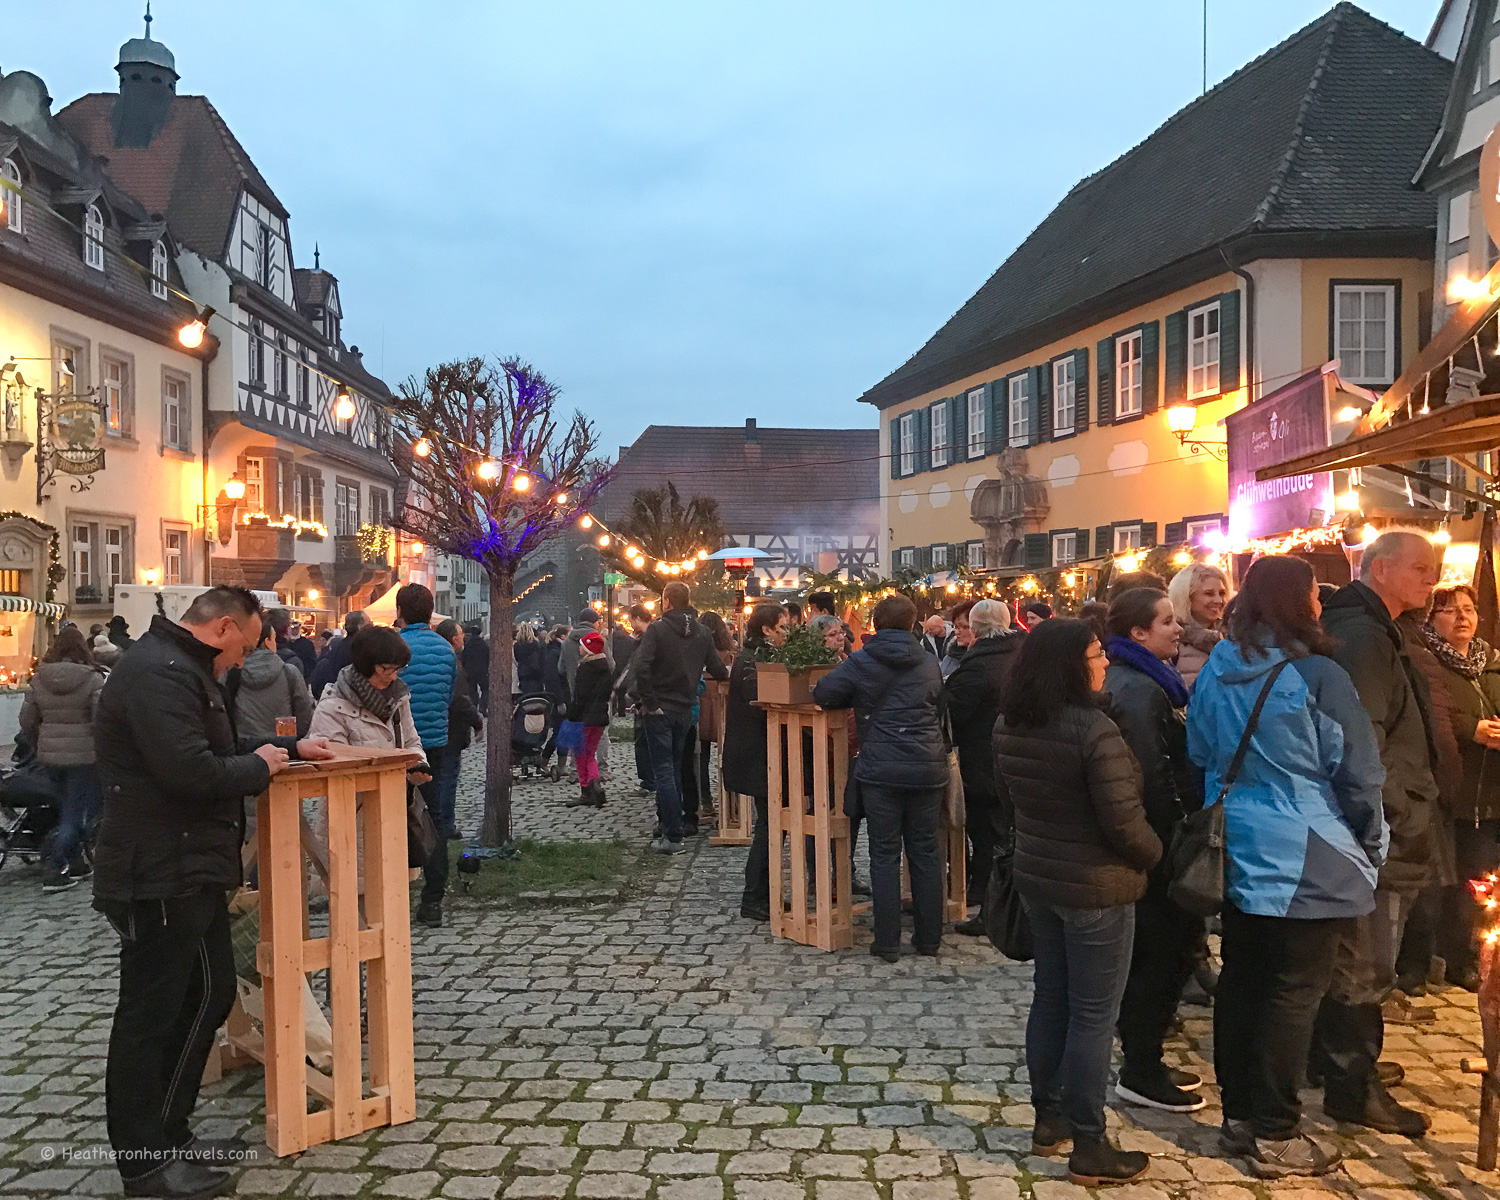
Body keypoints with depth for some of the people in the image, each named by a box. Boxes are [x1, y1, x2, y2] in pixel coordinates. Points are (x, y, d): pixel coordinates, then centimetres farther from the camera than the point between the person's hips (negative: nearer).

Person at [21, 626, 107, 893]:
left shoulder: (39, 679, 3)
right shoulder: (93, 679, -12)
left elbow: (27, 721, 7)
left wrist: (41, 745, 21)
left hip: (50, 755, 5)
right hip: (83, 755, -5)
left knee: (68, 808, 19)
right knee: (77, 813, 4)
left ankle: (76, 864, 26)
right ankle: (55, 871, 1)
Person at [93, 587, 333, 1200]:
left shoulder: (181, 668, 16)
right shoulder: (158, 673, -20)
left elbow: (216, 747, 24)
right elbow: (193, 773, -29)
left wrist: (289, 747, 14)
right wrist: (259, 766, -13)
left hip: (189, 872, 11)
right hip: (159, 878, -11)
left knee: (210, 993, 17)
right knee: (150, 1014, 1)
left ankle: (169, 1136, 29)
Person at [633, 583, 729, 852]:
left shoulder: (656, 629, -11)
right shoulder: (702, 633, 3)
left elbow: (641, 668, -23)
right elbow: (718, 670, 6)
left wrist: (649, 702, -15)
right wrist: (728, 672, 28)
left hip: (660, 710, -5)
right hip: (685, 709, 5)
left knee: (663, 771, -3)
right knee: (675, 768, 18)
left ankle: (673, 837, -5)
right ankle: (670, 825, 25)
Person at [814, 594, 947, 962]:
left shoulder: (861, 662, -3)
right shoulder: (929, 662, 8)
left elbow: (823, 694, -7)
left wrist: (860, 701, 10)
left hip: (881, 769, -3)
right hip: (927, 766, 3)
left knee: (885, 854, 3)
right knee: (925, 852, 11)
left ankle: (887, 943, 5)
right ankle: (929, 937, 18)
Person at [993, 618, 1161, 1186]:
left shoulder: (1009, 725, 1)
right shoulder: (1094, 729, -24)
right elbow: (1123, 819, -22)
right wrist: (1154, 854, -3)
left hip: (1037, 878, 8)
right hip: (1096, 888, -7)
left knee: (1049, 1000, 18)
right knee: (1093, 1016, 3)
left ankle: (1048, 1120, 30)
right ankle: (1088, 1149, 13)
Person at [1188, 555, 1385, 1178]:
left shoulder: (1216, 671, 4)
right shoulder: (1317, 676, -16)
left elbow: (1200, 754, 15)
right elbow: (1358, 774, -9)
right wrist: (1371, 845, 5)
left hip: (1239, 853, 7)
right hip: (1308, 864, -6)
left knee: (1240, 981, 13)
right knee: (1293, 993, 2)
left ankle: (1238, 1115, 24)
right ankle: (1275, 1137, 11)